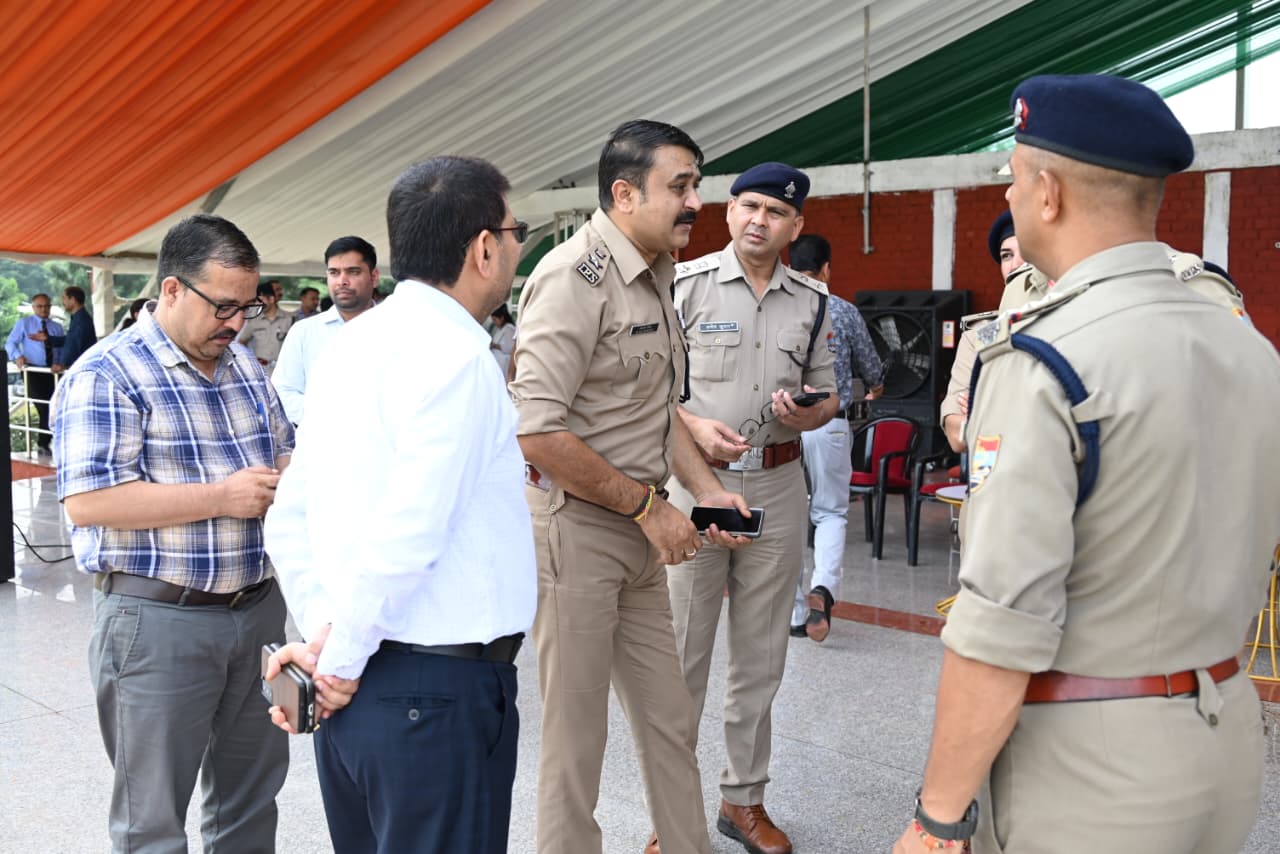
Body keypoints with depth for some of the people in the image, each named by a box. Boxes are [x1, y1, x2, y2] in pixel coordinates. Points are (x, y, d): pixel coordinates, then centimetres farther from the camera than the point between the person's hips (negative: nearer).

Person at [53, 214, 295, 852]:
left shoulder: (245, 364, 11)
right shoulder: (106, 374, -11)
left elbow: (284, 451, 22)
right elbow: (87, 501, -20)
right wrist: (223, 496, -20)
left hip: (258, 605, 7)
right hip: (158, 619, -6)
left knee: (253, 793, 18)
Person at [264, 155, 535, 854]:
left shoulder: (346, 346, 9)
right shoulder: (454, 355, -17)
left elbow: (288, 523, 11)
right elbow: (404, 540, -24)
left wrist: (322, 632, 6)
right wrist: (340, 660, -12)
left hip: (358, 681, 9)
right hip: (439, 688, -8)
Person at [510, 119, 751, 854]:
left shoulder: (658, 276, 11)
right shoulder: (576, 276, -17)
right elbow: (537, 432, -25)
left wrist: (709, 489, 8)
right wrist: (648, 504, -17)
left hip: (639, 534, 8)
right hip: (575, 530, -8)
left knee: (671, 722, 17)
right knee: (576, 737, 7)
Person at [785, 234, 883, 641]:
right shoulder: (844, 312, -1)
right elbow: (870, 367, 12)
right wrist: (875, 387, 35)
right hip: (829, 424, -1)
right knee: (831, 513, 12)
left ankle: (795, 613, 16)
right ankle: (822, 587, -13)